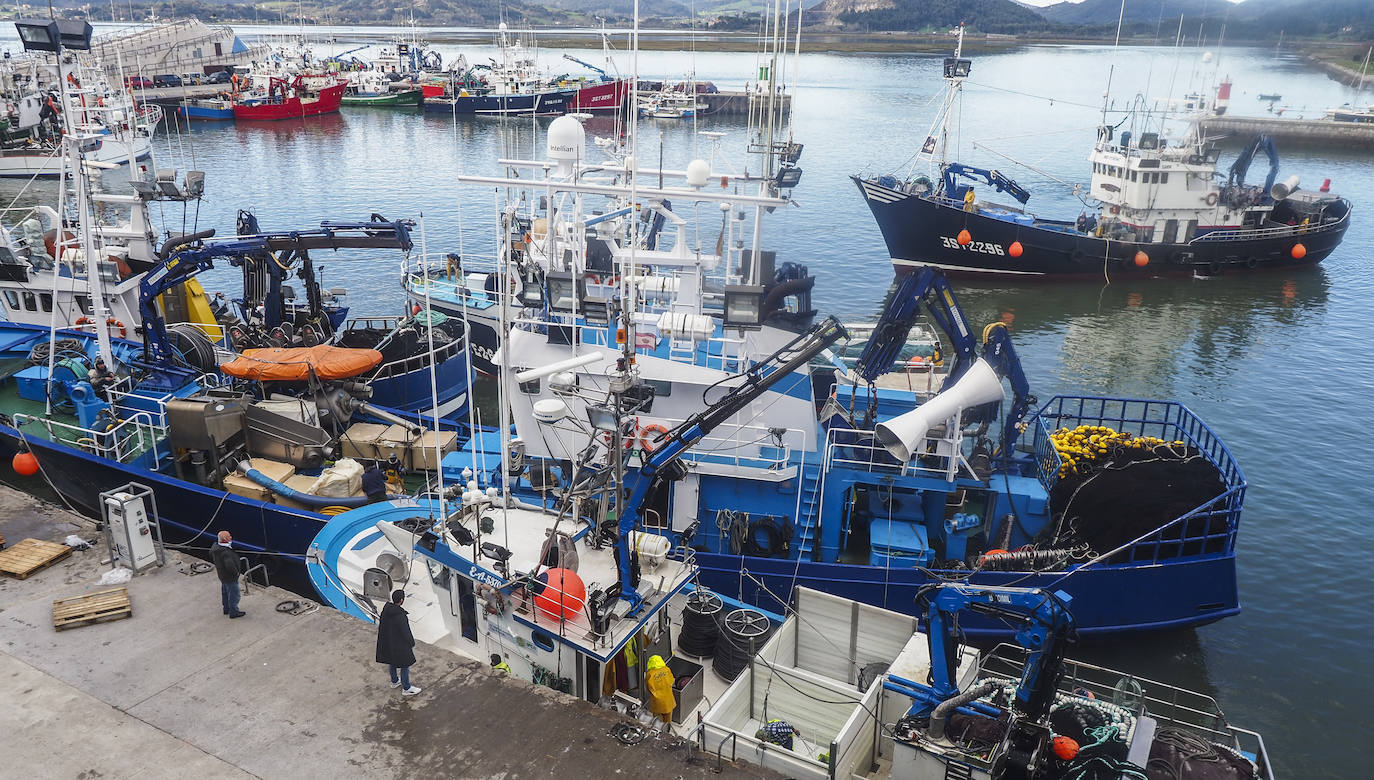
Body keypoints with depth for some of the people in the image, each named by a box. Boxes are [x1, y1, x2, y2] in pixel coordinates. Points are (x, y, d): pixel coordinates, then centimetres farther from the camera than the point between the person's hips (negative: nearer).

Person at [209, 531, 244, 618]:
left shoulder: (216, 546, -7)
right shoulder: (226, 552, -36)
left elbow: (211, 555, 14)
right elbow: (230, 566, -45)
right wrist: (236, 572, -26)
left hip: (222, 574, 9)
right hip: (230, 578, -9)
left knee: (225, 592, 26)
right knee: (234, 595, 9)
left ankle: (226, 609, 43)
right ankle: (233, 612, 23)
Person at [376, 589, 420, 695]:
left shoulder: (386, 608, -11)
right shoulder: (400, 615, -34)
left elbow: (381, 623, 4)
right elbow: (406, 632, -24)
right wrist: (412, 643, -8)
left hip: (387, 642, 8)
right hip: (399, 644, -8)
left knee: (392, 662, 27)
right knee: (405, 665, 11)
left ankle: (394, 681, 48)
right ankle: (406, 688, 24)